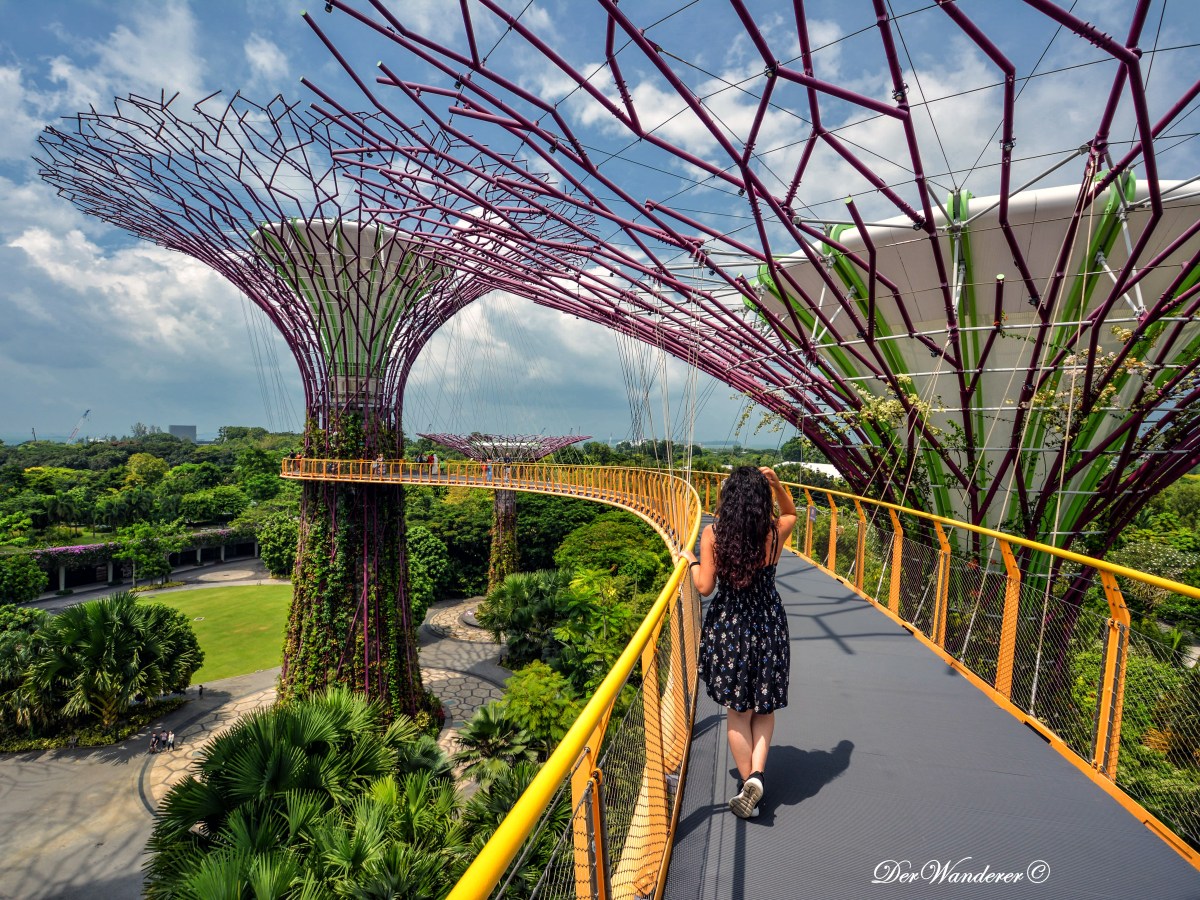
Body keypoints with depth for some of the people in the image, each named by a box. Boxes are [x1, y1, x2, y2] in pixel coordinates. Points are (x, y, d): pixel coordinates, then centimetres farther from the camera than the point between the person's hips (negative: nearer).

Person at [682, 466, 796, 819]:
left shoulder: (712, 534, -16)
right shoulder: (775, 531, -10)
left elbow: (704, 586, -12)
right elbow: (791, 512, 14)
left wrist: (690, 560, 5)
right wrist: (776, 482, 1)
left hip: (728, 627, -1)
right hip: (768, 625, 1)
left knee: (738, 713, 14)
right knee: (764, 708, 19)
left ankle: (747, 783, 20)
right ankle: (757, 774, 3)